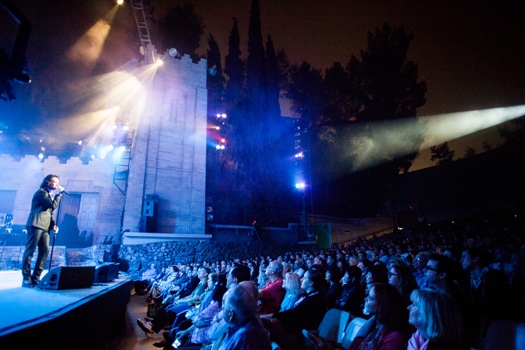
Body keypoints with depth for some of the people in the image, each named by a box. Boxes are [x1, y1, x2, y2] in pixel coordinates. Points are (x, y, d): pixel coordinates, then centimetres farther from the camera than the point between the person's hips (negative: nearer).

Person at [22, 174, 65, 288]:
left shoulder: (51, 195, 26)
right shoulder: (41, 192, 0)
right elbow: (53, 205, -13)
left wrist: (53, 225, 10)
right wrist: (60, 193, -5)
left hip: (45, 227, 8)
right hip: (36, 225, -8)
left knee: (45, 251, 1)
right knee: (30, 250, -8)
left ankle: (36, 278, 5)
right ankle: (26, 278, -7)